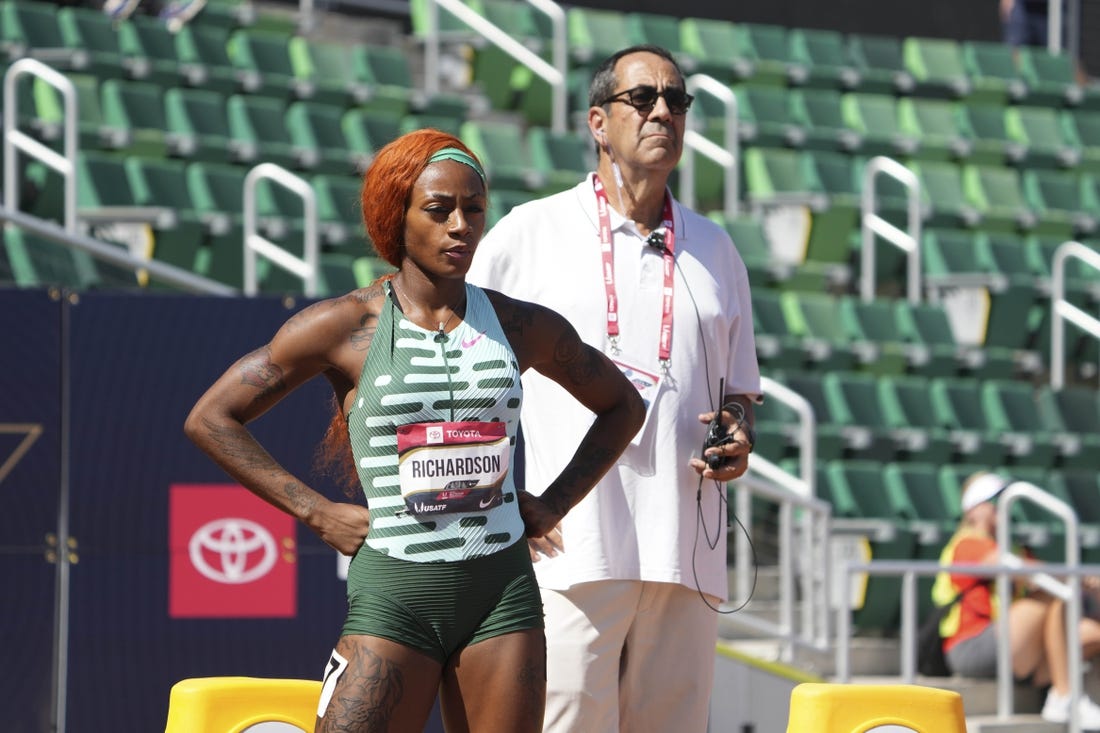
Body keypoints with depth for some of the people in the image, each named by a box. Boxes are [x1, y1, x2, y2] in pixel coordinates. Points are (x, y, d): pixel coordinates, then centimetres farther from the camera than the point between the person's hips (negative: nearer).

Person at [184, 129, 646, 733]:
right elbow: (210, 418, 1)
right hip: (393, 596, -3)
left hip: (503, 597, 3)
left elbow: (622, 406, 24)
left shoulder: (520, 327, 8)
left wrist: (554, 503, 11)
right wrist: (315, 512, -4)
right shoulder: (346, 327, -2)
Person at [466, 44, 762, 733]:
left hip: (687, 552, 4)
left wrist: (739, 436, 2)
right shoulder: (532, 231, 8)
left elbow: (739, 390, 25)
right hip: (571, 547, -4)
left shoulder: (715, 249, 19)